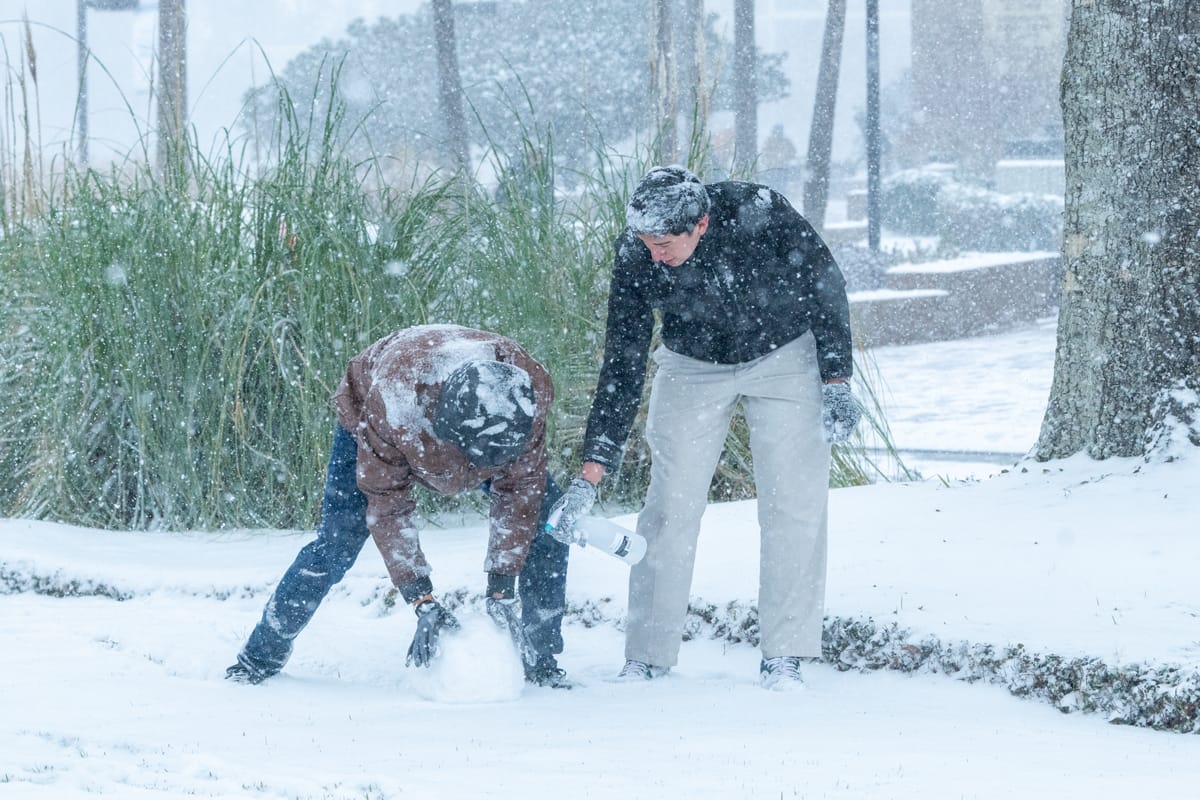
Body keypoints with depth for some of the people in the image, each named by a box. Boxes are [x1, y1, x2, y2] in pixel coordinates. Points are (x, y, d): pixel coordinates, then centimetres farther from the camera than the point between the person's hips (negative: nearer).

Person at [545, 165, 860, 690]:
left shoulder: (761, 214, -31)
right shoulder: (635, 257, -25)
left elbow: (824, 286, -13)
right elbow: (622, 366, -19)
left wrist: (836, 381, -15)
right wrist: (590, 475, -23)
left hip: (784, 358, -1)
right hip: (692, 369, 1)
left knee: (794, 504, -9)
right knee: (670, 506, -7)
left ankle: (784, 657, -2)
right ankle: (647, 657, 1)